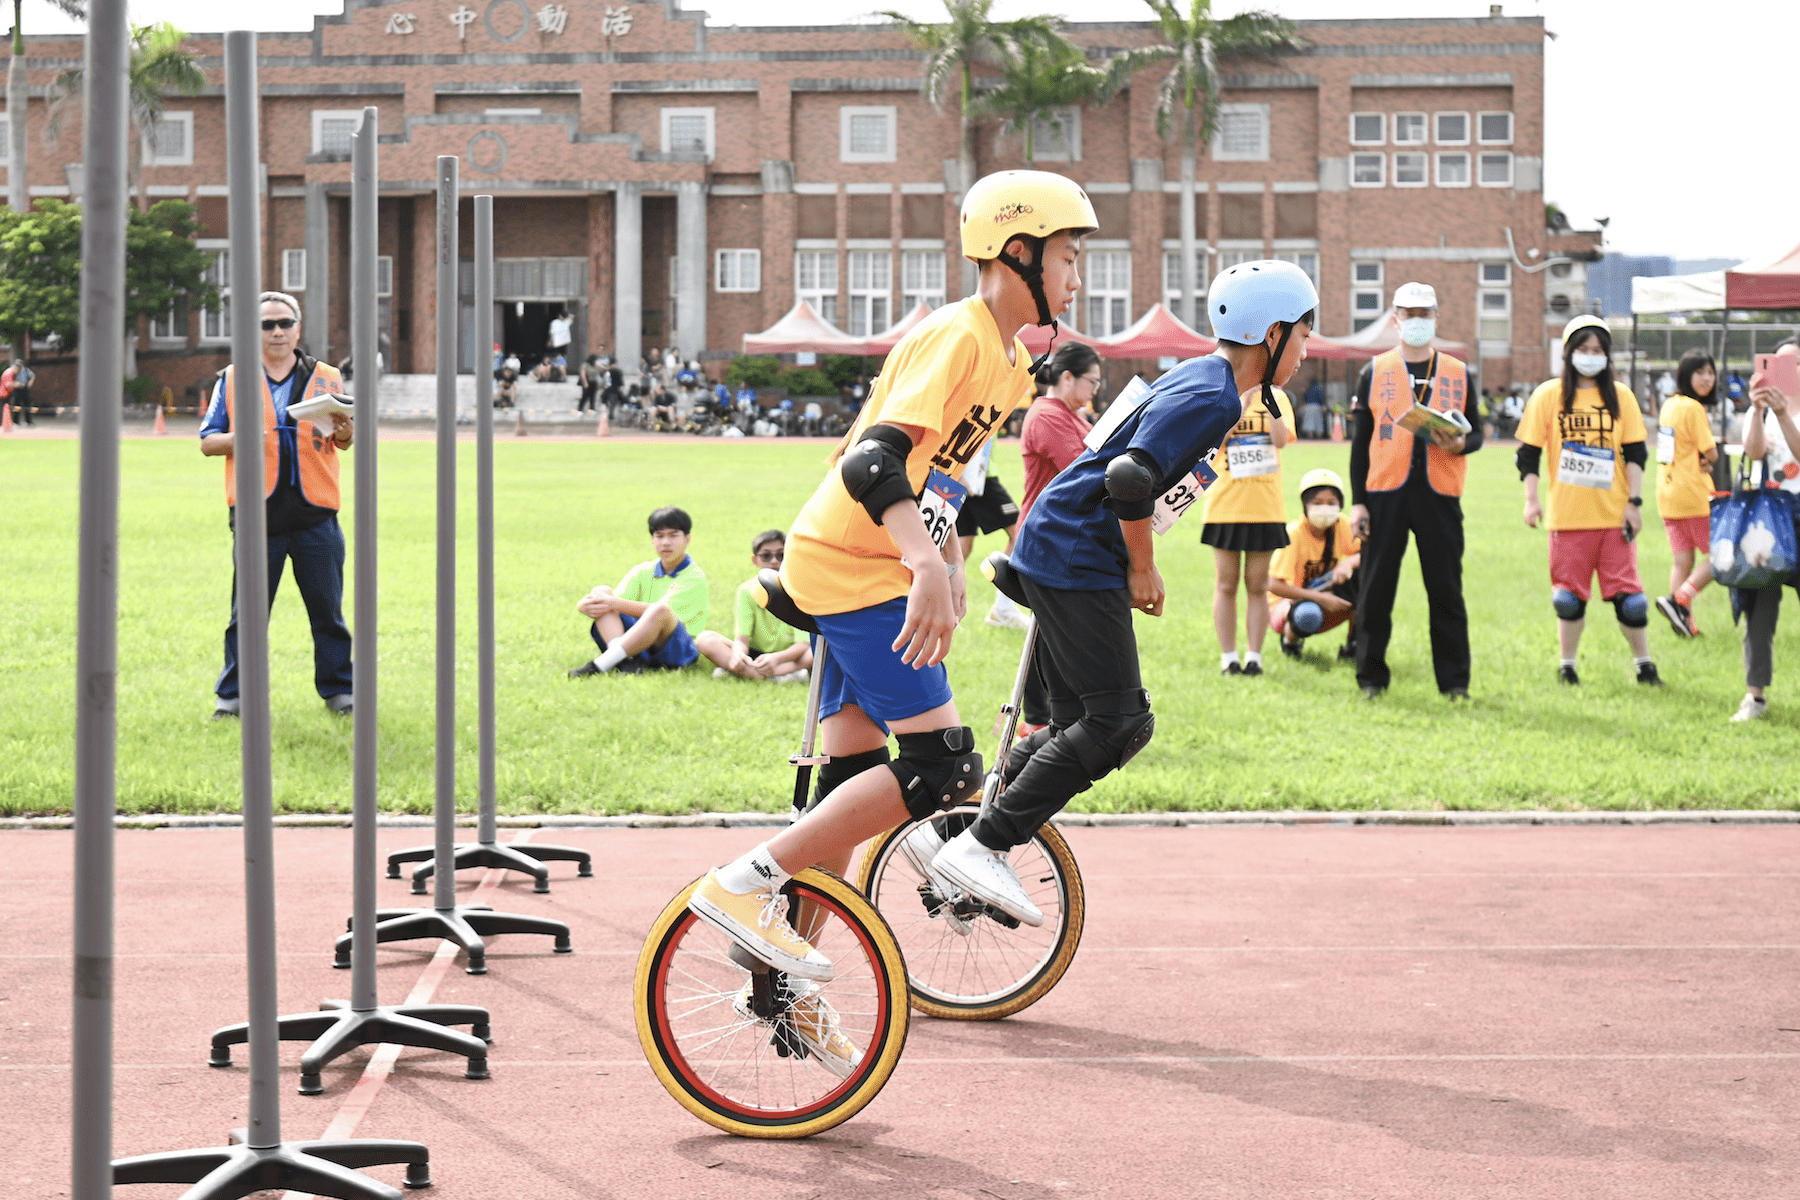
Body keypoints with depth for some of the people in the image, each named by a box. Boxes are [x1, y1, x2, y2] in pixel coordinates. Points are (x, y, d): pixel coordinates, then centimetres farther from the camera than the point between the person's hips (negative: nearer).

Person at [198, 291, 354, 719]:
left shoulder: (326, 378, 12)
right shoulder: (232, 379, 10)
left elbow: (343, 441, 17)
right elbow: (207, 441, 9)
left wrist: (344, 433, -8)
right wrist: (235, 439, -12)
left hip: (314, 513, 1)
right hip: (257, 513, -1)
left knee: (327, 609, 4)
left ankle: (338, 688, 14)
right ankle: (233, 693, 10)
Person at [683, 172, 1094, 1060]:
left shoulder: (1003, 351, 13)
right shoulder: (957, 339, -18)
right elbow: (872, 464, -32)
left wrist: (949, 563, 27)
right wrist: (927, 566, -44)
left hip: (863, 571, 10)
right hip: (853, 567, -10)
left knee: (854, 777, 10)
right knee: (941, 768, -14)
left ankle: (787, 975, 17)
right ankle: (748, 883, -11)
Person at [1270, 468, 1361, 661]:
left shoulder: (1341, 525, -7)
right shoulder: (1295, 533, -23)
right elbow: (1273, 585, -28)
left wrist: (1349, 563, -33)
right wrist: (1319, 597, -32)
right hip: (1291, 600, -5)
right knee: (1305, 617, -41)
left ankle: (1353, 645, -8)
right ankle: (1289, 639, -1)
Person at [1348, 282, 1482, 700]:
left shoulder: (1460, 375, 11)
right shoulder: (1374, 373, 8)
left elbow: (1476, 433, 13)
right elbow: (1361, 442, 8)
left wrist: (1460, 444, -12)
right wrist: (1358, 502, 2)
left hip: (1439, 493, 0)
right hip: (1385, 492, 0)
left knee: (1446, 590, 1)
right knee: (1376, 589, 2)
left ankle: (1455, 681, 7)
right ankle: (1371, 677, 11)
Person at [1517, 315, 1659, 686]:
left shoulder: (1620, 396, 7)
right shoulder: (1548, 395, 3)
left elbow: (1635, 454, 7)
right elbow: (1528, 453, 4)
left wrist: (1634, 502, 0)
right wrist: (1531, 499, -5)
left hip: (1613, 514, 1)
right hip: (1567, 514, -1)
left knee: (1626, 593, -1)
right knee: (1570, 595, 3)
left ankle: (1644, 664, 12)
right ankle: (1567, 665, 18)